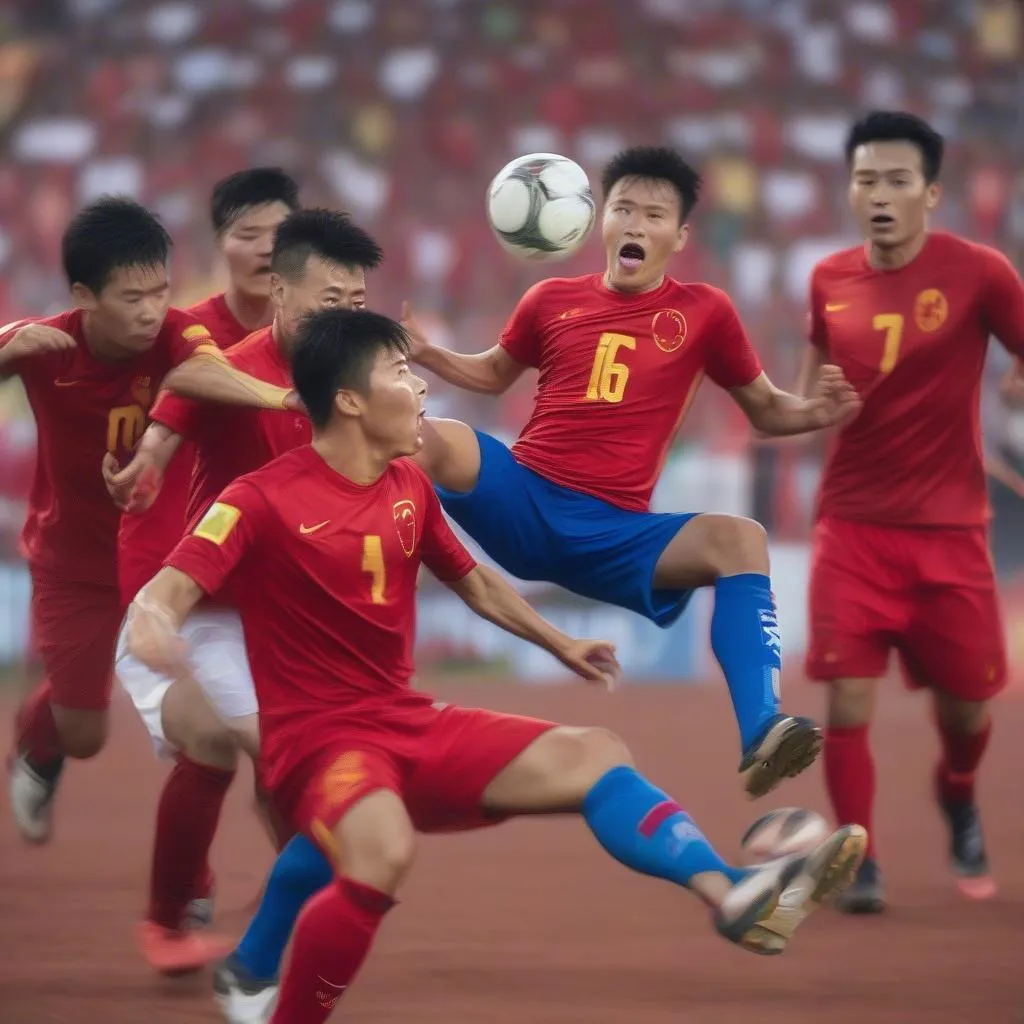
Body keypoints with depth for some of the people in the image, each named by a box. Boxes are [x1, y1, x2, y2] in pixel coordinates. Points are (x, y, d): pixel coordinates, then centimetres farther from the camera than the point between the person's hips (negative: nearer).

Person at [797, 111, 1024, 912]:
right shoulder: (829, 281, 1)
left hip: (949, 528, -1)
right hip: (853, 524, 1)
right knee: (847, 705, -9)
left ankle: (958, 797, 42)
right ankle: (860, 863, 7)